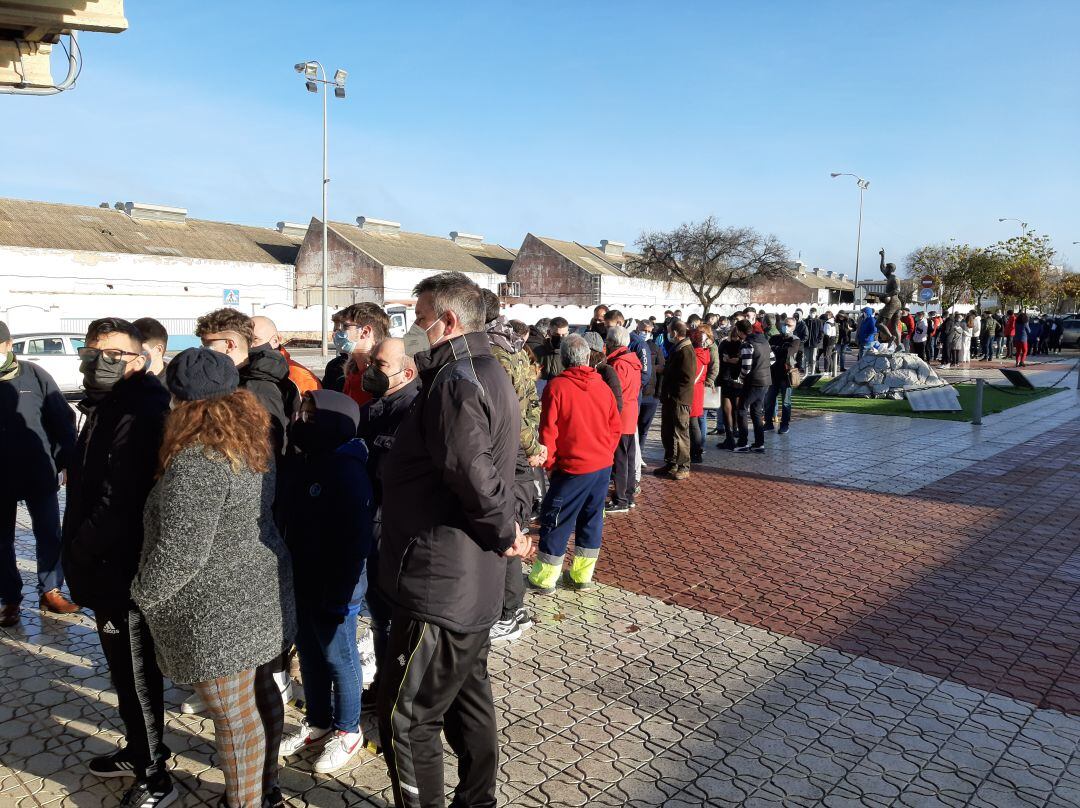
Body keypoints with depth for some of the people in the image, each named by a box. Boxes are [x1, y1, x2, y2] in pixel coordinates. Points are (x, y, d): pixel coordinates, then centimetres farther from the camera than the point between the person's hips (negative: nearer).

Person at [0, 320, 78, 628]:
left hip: (40, 475, -1)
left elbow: (63, 419, -2)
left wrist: (68, 460, -6)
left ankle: (50, 592, 24)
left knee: (50, 536, 8)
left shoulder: (35, 375, -6)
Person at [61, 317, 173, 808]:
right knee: (125, 671, 24)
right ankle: (139, 750, 42)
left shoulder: (138, 414, -23)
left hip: (123, 571, -10)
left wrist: (78, 553, -12)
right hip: (107, 566, 10)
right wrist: (80, 555, 11)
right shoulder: (106, 407, 12)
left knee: (136, 676, 5)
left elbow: (117, 504, -27)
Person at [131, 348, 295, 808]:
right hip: (260, 594, 9)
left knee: (234, 716, 6)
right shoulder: (252, 443, 3)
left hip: (219, 612, -9)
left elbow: (180, 552, -23)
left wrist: (142, 595, -7)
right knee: (261, 693, 22)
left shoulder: (197, 461, -24)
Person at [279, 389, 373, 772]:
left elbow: (355, 541, -23)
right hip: (303, 581, 8)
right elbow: (294, 522, 12)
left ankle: (347, 732, 28)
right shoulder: (306, 462, 4)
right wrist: (292, 576, 11)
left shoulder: (348, 471, -23)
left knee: (338, 658, 9)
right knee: (309, 654, 20)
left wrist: (338, 596, -21)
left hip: (334, 587, -8)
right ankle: (318, 723, 39)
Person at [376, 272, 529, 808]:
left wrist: (503, 534, -19)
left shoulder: (456, 380, -20)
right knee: (468, 698, 22)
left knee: (405, 718, 3)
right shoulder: (487, 372, 13)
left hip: (440, 583, -10)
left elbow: (473, 473, -32)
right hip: (474, 583, 10)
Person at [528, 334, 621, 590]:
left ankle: (544, 579, 12)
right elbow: (616, 427, 8)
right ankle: (582, 575, 23)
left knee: (556, 520, 5)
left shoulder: (556, 386, -11)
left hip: (573, 468, -5)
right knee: (591, 519, 15)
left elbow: (548, 431, -11)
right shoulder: (603, 387, 3)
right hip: (603, 466, 5)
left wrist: (549, 464, 1)